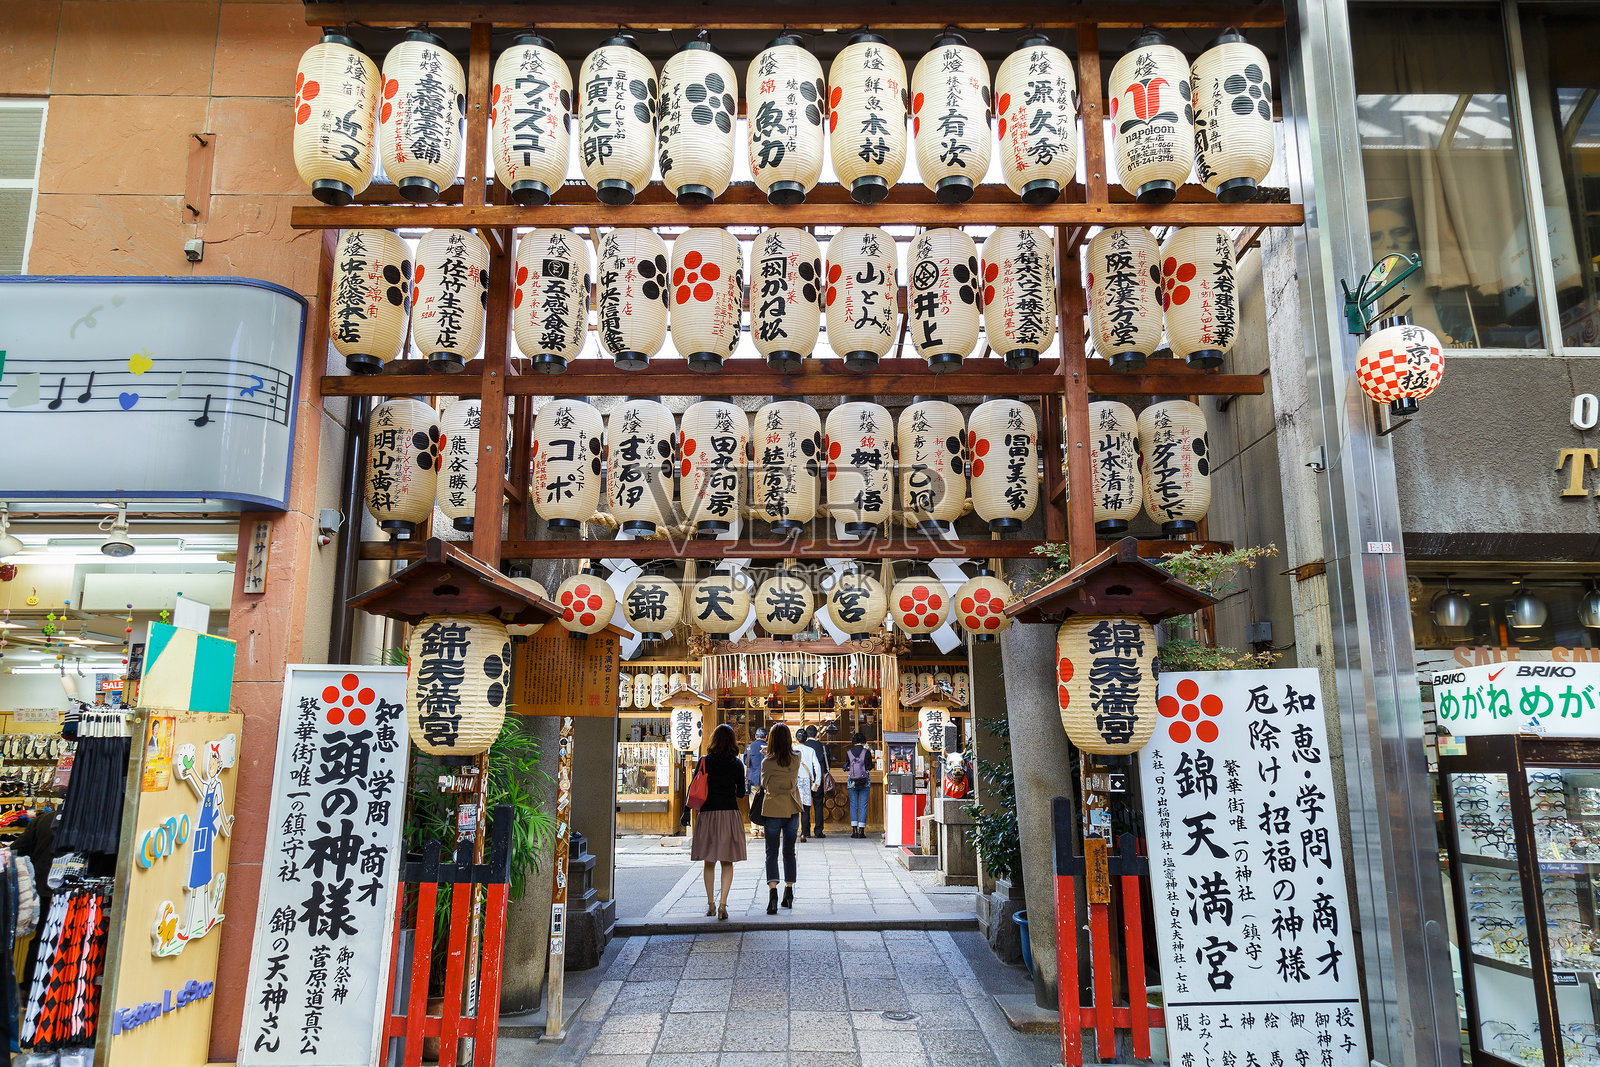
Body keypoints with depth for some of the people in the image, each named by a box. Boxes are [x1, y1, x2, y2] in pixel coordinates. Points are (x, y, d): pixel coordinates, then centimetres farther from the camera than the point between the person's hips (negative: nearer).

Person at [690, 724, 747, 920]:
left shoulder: (704, 761, -3)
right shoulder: (737, 764, 1)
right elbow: (741, 793, 8)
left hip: (708, 813, 0)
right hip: (730, 813, 0)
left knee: (709, 862, 11)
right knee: (727, 862, 6)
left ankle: (710, 904, 17)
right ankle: (723, 902, -6)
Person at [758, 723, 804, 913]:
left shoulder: (767, 762, -11)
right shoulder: (796, 759, -4)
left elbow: (765, 784, -5)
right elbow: (793, 783, 7)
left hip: (773, 811, -3)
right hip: (792, 810, 3)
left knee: (771, 853, 0)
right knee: (789, 852, 15)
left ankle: (773, 891, -17)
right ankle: (789, 894, 21)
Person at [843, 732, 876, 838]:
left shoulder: (848, 752, -1)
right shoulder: (867, 752, -7)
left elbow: (847, 767, 5)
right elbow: (869, 767, -5)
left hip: (851, 781, 1)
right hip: (865, 781, -1)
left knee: (853, 805, 8)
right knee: (863, 806, 3)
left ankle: (854, 830, 1)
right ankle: (861, 830, 1)